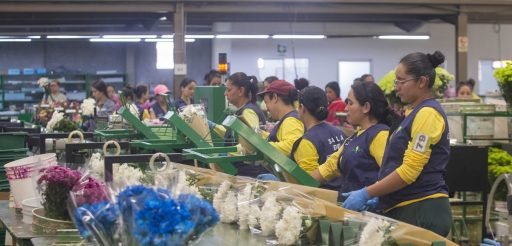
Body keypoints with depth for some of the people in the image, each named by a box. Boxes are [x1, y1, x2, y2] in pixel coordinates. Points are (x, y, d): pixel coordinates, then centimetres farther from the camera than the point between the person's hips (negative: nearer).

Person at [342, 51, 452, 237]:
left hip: (422, 211, -9)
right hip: (404, 209, 9)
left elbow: (410, 170, -19)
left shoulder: (427, 113, -14)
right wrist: (380, 197, 15)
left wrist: (366, 193, -16)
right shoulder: (415, 112, 17)